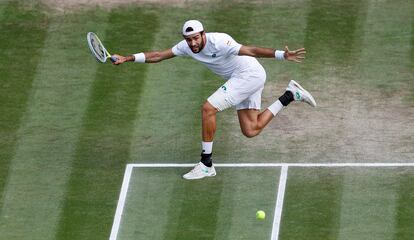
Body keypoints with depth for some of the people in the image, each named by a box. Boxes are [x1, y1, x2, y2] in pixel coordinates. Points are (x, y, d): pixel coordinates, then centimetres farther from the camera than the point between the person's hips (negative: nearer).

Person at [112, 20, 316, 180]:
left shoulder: (218, 42, -27)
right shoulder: (187, 47, -4)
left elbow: (251, 51, -35)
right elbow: (159, 55, 4)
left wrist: (283, 55, -45)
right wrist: (127, 59, -1)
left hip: (249, 74, -9)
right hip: (241, 79, 9)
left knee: (208, 109, -18)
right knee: (251, 131, 9)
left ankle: (206, 164, -11)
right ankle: (290, 95, 20)